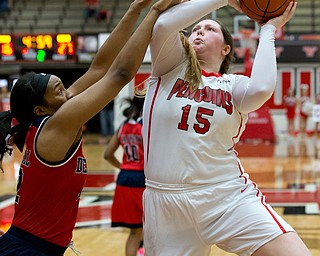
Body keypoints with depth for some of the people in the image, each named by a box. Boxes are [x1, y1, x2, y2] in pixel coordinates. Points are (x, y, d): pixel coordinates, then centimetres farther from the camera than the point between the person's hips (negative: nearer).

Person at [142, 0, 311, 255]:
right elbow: (163, 24, -12)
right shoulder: (172, 66, 8)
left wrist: (268, 29, 0)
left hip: (230, 196, 0)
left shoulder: (234, 84, 9)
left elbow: (262, 89, -16)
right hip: (167, 203, 0)